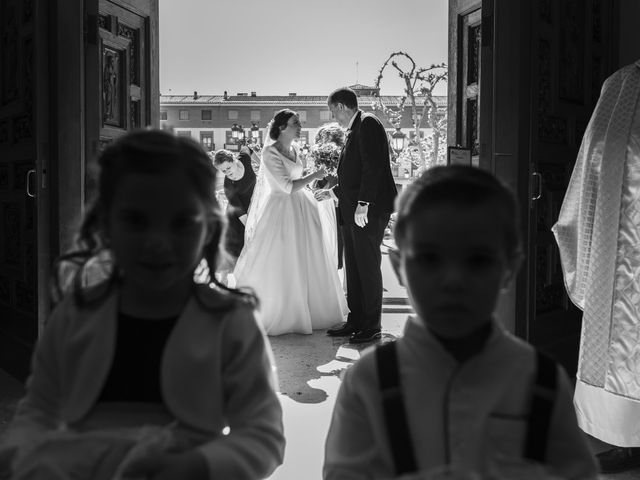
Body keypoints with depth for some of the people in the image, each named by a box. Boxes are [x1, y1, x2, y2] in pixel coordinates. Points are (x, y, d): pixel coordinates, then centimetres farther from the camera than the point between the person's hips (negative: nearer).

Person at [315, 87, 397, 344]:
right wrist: (333, 192, 28)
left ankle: (372, 326, 6)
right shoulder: (355, 130, 19)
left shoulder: (368, 123, -9)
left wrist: (363, 203, -22)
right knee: (353, 267, 12)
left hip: (370, 209, -10)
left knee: (368, 266, -3)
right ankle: (355, 321, 20)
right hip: (352, 210, 10)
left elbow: (373, 167, -19)